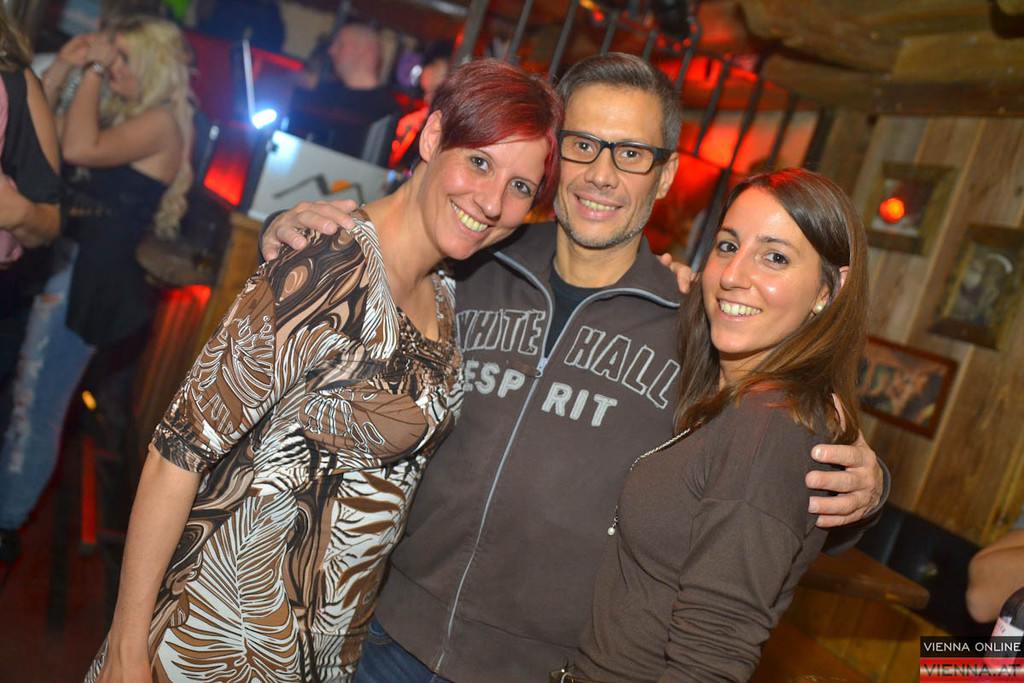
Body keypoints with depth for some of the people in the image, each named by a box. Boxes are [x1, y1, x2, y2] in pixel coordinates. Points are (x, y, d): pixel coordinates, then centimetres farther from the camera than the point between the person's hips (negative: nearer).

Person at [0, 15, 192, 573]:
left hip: (89, 280, -8)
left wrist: (94, 72, -13)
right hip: (52, 263, 8)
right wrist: (62, 67, 6)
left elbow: (80, 149, -23)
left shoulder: (161, 121, -8)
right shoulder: (110, 112, 16)